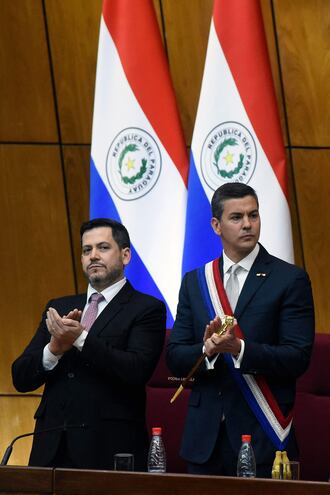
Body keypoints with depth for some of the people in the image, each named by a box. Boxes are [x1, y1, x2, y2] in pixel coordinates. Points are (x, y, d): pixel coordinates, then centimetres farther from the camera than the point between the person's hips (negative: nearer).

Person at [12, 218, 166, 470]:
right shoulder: (59, 308, 17)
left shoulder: (147, 309, 1)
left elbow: (137, 371, -14)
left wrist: (80, 339, -20)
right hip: (52, 449, 4)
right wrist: (54, 348, -10)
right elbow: (21, 378, 10)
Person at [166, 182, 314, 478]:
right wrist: (206, 349, -15)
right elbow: (175, 358, 6)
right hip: (205, 437, 4)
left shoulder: (291, 280, -1)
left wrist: (239, 348, -22)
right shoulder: (195, 282, 11)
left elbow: (298, 358, -9)